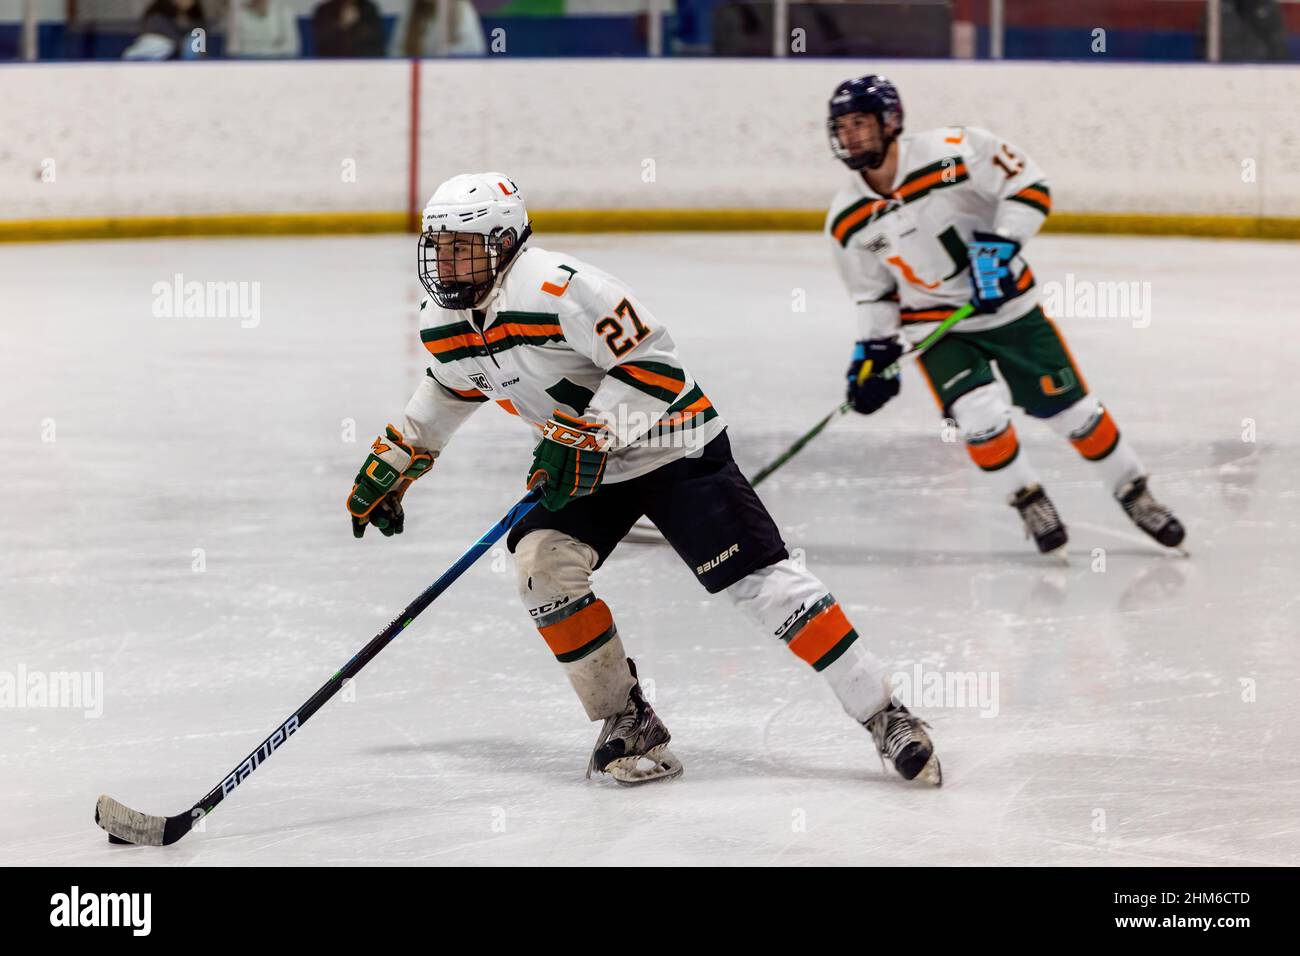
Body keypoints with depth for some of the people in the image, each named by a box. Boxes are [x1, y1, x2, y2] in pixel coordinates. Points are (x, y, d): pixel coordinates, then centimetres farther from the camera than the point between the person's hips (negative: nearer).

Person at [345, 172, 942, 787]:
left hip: (670, 445, -7)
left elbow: (654, 364, -27)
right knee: (542, 563, -16)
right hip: (578, 460, 7)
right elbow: (454, 386, 21)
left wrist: (586, 436, -29)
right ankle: (627, 722, -2)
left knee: (758, 579, -12)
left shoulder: (561, 289, -28)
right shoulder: (442, 322, -2)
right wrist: (393, 461, 21)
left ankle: (884, 717, -8)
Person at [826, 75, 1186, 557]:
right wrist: (873, 350, -1)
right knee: (980, 418, -20)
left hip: (1007, 304, -2)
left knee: (1071, 409, 3)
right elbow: (873, 291, 6)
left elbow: (1029, 186, -17)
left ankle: (1135, 494, 23)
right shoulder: (848, 221, -7)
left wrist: (999, 246, -26)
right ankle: (1030, 503, 5)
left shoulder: (950, 151, -21)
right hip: (935, 325, 2)